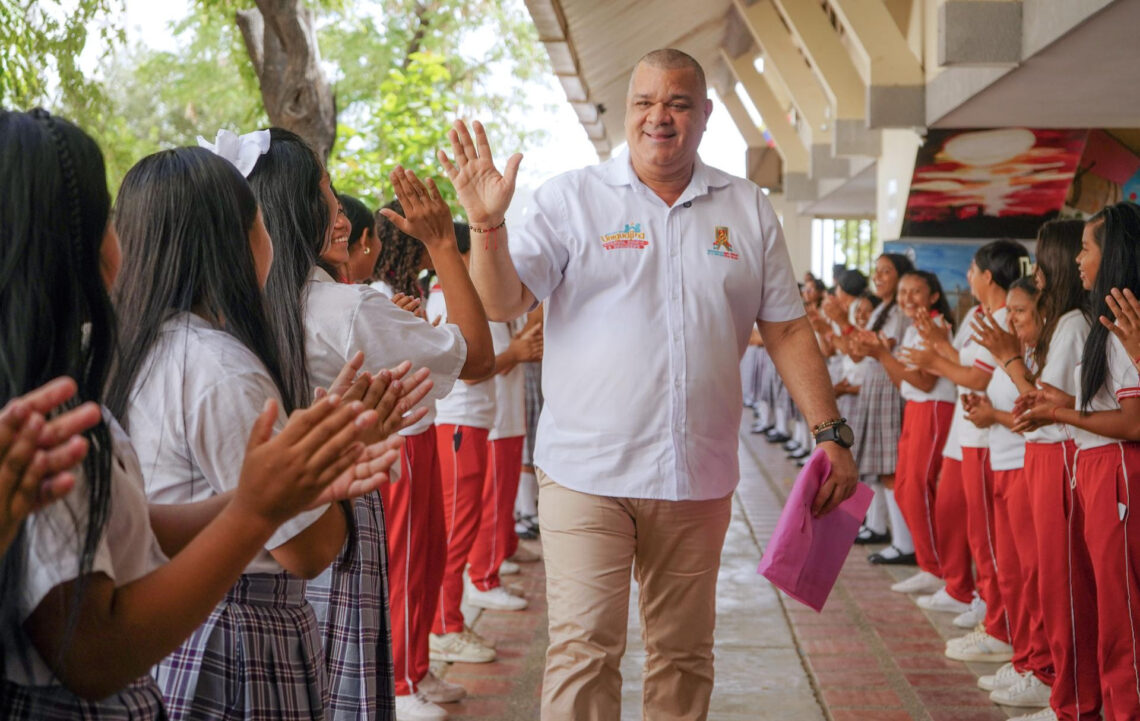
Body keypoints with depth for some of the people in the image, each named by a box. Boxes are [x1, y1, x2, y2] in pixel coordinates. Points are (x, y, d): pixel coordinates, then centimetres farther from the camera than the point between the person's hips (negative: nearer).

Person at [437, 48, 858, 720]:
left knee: (685, 652, 12)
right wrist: (488, 224, -24)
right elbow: (503, 303, -7)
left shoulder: (748, 209, 9)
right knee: (584, 646, -7)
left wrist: (831, 432, 4)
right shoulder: (573, 197, 1)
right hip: (588, 471, -3)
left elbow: (787, 328, 10)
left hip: (699, 477, 3)